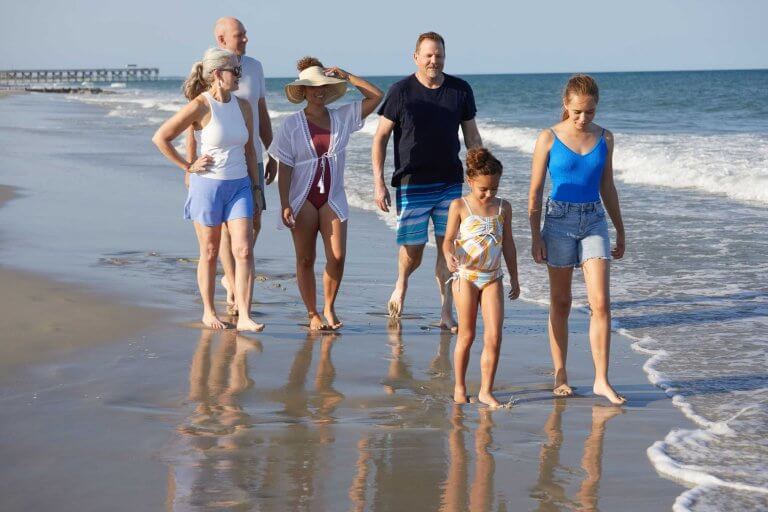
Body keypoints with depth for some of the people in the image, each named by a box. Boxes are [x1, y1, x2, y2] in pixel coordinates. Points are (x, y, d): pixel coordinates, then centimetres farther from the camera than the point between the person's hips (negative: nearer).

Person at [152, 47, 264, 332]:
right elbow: (160, 138, -10)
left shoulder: (243, 106, 6)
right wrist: (188, 166, -7)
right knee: (209, 253, 7)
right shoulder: (200, 106, -11)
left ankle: (244, 317, -7)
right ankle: (209, 312, 22)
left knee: (244, 250, -7)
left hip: (239, 186, 4)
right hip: (207, 184, -4)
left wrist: (254, 186, 17)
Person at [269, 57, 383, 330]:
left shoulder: (342, 117, 5)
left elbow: (376, 96, 5)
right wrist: (284, 205, -10)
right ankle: (313, 314, 13)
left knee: (337, 256, -8)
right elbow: (284, 167, -3)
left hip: (332, 197, 2)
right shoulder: (292, 124, -2)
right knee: (305, 259, 3)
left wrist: (345, 76, 1)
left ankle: (329, 308, 11)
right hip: (302, 197, -2)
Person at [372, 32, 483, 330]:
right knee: (413, 252, 0)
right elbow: (380, 137, -1)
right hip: (412, 185, -2)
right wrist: (378, 182, -8)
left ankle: (446, 314, 6)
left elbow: (472, 137, 13)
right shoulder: (401, 91, -5)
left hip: (450, 183, 2)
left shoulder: (460, 90, 4)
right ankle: (401, 283, 34)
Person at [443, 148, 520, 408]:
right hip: (466, 275, -3)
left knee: (494, 337, -6)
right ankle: (459, 387, 21)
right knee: (466, 335, 5)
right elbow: (448, 240, -6)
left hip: (493, 278, 3)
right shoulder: (459, 206, -4)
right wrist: (449, 256, -29)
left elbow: (508, 244, 13)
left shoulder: (503, 208, 6)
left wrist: (514, 279, 15)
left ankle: (486, 391, 2)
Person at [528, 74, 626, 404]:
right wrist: (535, 237, -6)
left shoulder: (604, 139, 4)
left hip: (594, 222, 2)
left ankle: (601, 380, -2)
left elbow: (607, 186, 14)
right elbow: (535, 192, -2)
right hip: (559, 222, -2)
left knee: (600, 303, -6)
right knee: (560, 303, 7)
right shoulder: (549, 139, -5)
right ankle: (560, 375, 18)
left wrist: (620, 230, 17)